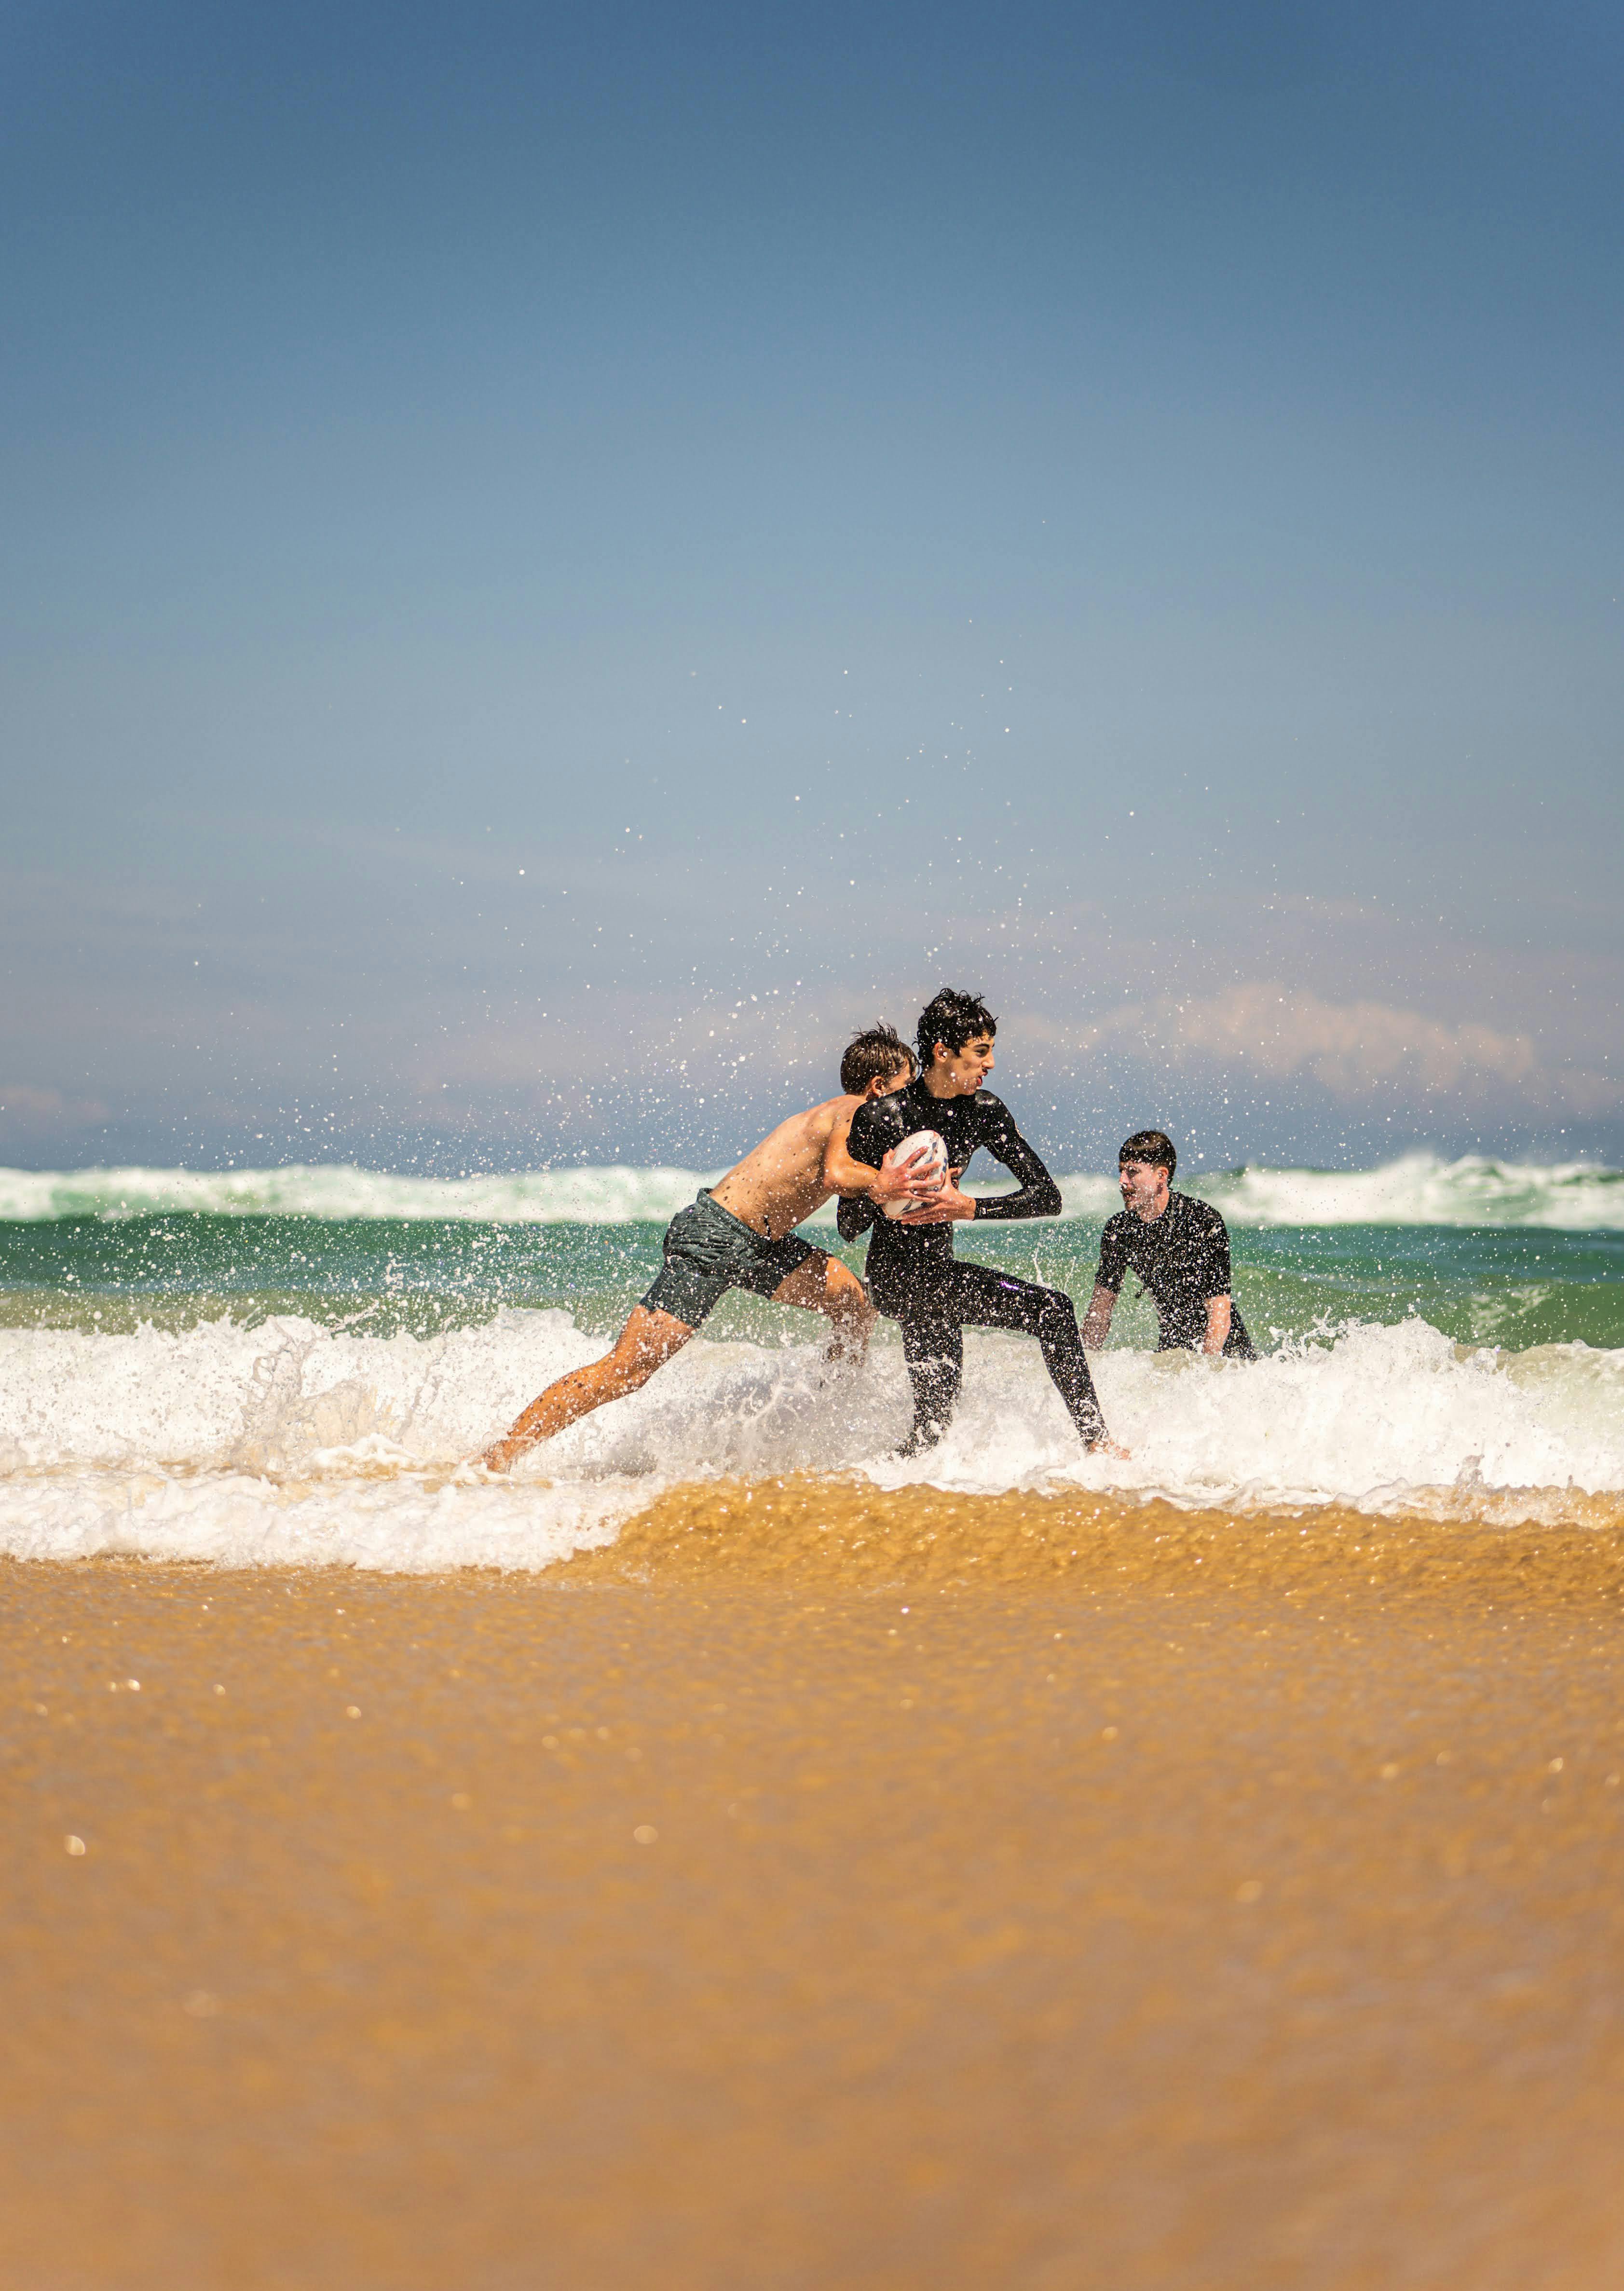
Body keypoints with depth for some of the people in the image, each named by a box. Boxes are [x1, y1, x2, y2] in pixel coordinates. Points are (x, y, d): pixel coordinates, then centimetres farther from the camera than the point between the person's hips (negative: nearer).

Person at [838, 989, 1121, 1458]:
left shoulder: (982, 1111, 0)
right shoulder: (881, 1116, -16)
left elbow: (1048, 1197, -5)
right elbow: (849, 1227, -12)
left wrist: (971, 1207, -17)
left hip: (937, 1271, 7)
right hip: (897, 1275, -7)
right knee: (1051, 1310, -17)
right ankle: (1095, 1441, -12)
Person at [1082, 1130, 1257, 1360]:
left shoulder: (1204, 1221, -17)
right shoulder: (1119, 1229, -1)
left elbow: (1220, 1310, -21)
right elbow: (1101, 1306, 5)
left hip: (1223, 1349, -5)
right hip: (1172, 1347, 5)